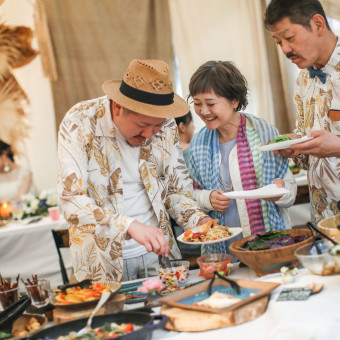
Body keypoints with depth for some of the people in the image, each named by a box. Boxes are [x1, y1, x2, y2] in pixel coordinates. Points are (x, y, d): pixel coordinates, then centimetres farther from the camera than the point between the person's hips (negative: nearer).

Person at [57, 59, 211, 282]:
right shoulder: (79, 124, -16)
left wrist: (197, 219, -11)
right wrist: (130, 226, -35)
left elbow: (177, 187, 8)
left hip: (158, 251, 3)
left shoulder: (167, 125, -3)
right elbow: (73, 202, -23)